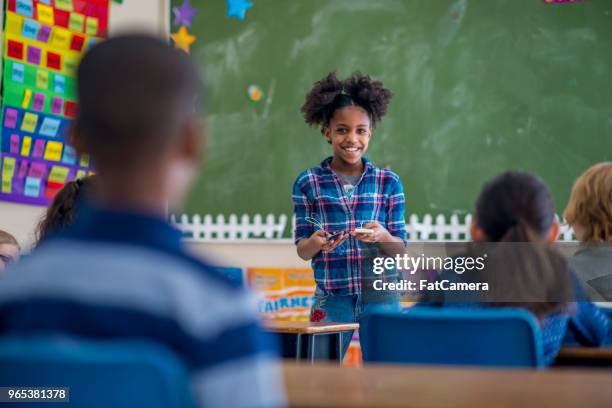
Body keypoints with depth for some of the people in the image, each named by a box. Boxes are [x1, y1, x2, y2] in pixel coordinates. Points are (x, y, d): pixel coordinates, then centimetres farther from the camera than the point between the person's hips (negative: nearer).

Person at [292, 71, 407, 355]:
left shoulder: (388, 182, 3)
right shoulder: (308, 183, 1)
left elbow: (401, 248, 2)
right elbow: (302, 251, 1)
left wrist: (382, 237, -20)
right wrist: (317, 242, -21)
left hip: (381, 296, 1)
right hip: (331, 298, -1)